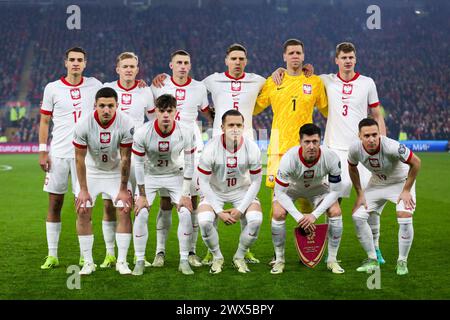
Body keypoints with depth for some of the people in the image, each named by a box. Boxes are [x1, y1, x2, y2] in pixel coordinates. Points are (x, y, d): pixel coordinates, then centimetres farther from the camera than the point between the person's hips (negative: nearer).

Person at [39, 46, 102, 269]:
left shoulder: (94, 85, 6)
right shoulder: (52, 88, 3)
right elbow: (44, 121, 6)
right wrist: (42, 152, -2)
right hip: (58, 154, 0)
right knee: (54, 204, 2)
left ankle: (85, 255, 9)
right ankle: (52, 255, 10)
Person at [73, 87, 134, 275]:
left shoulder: (126, 124, -25)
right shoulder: (84, 125, -25)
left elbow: (125, 158, -17)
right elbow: (80, 158, -15)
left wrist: (123, 189, -12)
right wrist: (83, 189, -12)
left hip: (116, 172, 0)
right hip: (92, 171, 0)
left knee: (124, 211, -10)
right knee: (83, 212, -8)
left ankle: (121, 261, 0)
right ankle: (88, 262, 3)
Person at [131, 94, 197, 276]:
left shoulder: (186, 134, -22)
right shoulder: (142, 133, -25)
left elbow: (189, 165, -11)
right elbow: (139, 165, -15)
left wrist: (185, 194, -11)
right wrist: (142, 195, -13)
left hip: (175, 175, 1)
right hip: (150, 175, -1)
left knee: (185, 214, -12)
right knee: (141, 214, -13)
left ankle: (184, 261, 1)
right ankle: (139, 261, 1)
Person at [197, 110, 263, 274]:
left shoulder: (252, 148, -20)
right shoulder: (211, 148, -25)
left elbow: (256, 182, -9)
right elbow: (203, 182, -16)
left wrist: (240, 209, -16)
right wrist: (219, 211, -19)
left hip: (242, 190, 1)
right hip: (214, 191, -1)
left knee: (255, 220, -24)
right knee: (204, 221, -27)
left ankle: (239, 257, 3)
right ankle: (217, 257, 2)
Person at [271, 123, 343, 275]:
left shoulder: (331, 158, -33)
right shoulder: (289, 158, -38)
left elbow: (335, 191, -21)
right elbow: (280, 192, -27)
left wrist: (315, 215, -28)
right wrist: (298, 217, -33)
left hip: (317, 187, 1)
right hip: (291, 186, -1)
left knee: (336, 212, -19)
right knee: (278, 214, -24)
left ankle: (332, 260, -1)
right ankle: (279, 260, -3)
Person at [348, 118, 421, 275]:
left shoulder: (392, 147, -38)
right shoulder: (355, 149, -25)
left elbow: (416, 162, -24)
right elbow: (352, 168, -1)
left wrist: (406, 191, -19)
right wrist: (360, 193, -2)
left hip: (401, 181, -4)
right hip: (377, 182, 4)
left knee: (405, 217, -23)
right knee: (357, 216, -7)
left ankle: (402, 262, -2)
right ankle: (372, 260, 8)